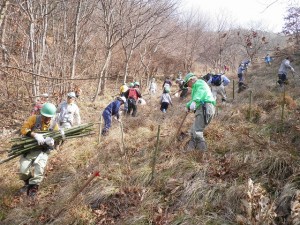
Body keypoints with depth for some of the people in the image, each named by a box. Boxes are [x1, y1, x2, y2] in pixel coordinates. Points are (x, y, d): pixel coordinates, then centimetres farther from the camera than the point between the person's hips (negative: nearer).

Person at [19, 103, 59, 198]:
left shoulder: (54, 125, -4)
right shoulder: (34, 118, -9)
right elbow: (23, 129, -15)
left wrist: (52, 142, -26)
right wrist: (35, 135, -31)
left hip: (43, 151, 0)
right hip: (29, 148, 0)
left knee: (39, 168, -22)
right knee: (23, 169, -11)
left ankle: (33, 187, 1)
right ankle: (28, 183, 23)